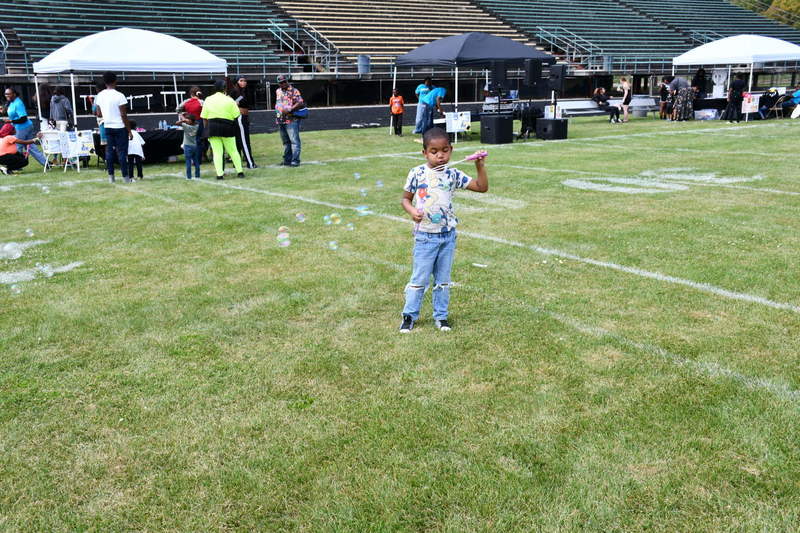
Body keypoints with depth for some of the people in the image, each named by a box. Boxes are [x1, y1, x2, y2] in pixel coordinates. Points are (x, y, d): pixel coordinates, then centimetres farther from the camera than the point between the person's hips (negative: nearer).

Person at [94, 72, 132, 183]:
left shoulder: (99, 96, 4)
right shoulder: (119, 96, -14)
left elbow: (99, 114, 9)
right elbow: (123, 115, -15)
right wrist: (129, 131, -9)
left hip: (107, 127, 5)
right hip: (120, 127, -5)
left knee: (109, 150, 10)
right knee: (122, 151, -1)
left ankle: (111, 176, 10)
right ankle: (125, 177, 1)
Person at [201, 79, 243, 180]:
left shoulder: (208, 100, 6)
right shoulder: (229, 100, -2)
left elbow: (204, 118, 6)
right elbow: (236, 116, -5)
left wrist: (207, 129, 14)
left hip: (212, 127, 2)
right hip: (227, 128, -1)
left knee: (217, 152, 3)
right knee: (233, 151, 10)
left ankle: (220, 174, -1)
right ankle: (240, 171, 12)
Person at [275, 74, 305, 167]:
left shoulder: (294, 91, -7)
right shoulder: (278, 91, 16)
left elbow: (300, 103, -16)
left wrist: (289, 110, -22)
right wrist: (278, 110, 19)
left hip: (292, 120, -8)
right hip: (281, 120, 8)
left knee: (294, 140, -10)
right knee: (285, 141, 13)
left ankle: (295, 161, -12)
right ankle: (287, 160, 20)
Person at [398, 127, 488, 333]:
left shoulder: (453, 175, -1)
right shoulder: (417, 174, -7)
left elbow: (482, 187, 0)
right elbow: (405, 198, 2)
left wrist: (480, 166, -12)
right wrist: (412, 211, -17)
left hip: (448, 235, 3)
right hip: (425, 236, -3)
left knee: (443, 279, 13)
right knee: (420, 279, 5)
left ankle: (441, 316, 26)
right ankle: (409, 315, 19)